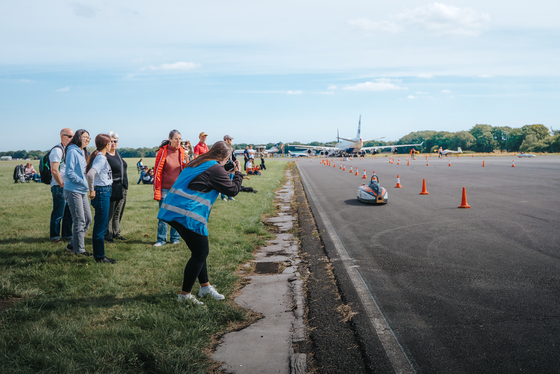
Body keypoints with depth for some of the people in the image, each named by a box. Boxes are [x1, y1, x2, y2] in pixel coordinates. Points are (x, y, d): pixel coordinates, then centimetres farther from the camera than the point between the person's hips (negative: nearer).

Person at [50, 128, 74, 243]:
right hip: (59, 187, -9)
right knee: (58, 213, -2)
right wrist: (62, 185, -16)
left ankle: (67, 234, 21)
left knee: (69, 212, 12)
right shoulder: (57, 150, -12)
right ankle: (55, 236, 8)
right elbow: (54, 170, -20)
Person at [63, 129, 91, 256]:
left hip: (82, 191, 9)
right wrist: (84, 182, -14)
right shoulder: (72, 152, -12)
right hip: (73, 190, -9)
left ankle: (73, 245, 21)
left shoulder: (81, 153, 17)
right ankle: (78, 249, 6)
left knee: (88, 219, 10)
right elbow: (69, 173, -17)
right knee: (79, 221, -5)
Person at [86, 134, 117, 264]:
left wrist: (93, 189, 21)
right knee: (100, 227, -3)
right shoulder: (101, 158, -16)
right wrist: (92, 191, -20)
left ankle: (99, 255, 24)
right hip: (102, 193, -10)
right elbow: (90, 174, -31)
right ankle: (100, 257, 4)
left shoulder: (100, 157, 13)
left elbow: (90, 172, 25)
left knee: (100, 225, 15)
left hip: (104, 192, 10)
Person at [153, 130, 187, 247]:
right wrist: (157, 190, -10)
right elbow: (158, 171, -7)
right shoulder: (163, 151, -7)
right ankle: (161, 239, 13)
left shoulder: (182, 151, 4)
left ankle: (175, 238, 21)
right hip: (165, 188, -3)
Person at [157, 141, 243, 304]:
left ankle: (205, 286, 29)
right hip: (187, 215, -10)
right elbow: (233, 190, -4)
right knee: (200, 254, 2)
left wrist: (229, 174, 30)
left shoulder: (198, 163, 18)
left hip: (173, 210, 10)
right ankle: (184, 295, 7)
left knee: (200, 251, 19)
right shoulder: (215, 169, -9)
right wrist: (238, 174, 13)